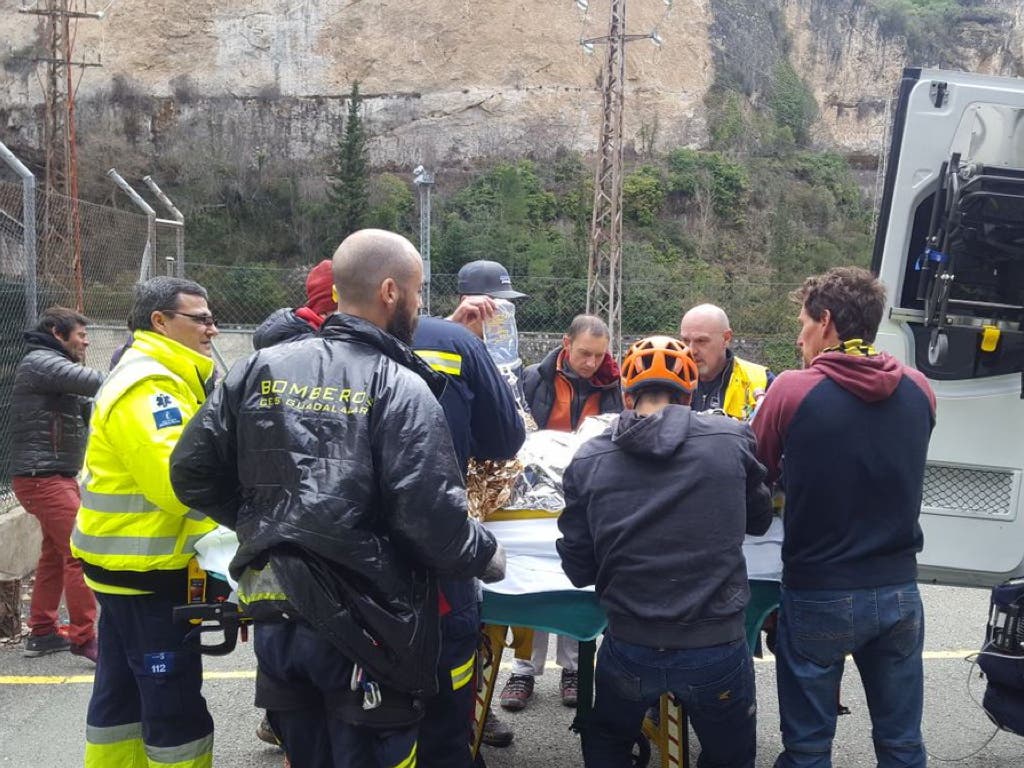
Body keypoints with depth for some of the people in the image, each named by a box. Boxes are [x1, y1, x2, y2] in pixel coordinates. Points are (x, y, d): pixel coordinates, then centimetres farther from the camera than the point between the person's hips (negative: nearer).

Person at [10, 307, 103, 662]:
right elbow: (93, 382, -27)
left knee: (56, 554, 16)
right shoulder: (40, 362, -12)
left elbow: (85, 409, 11)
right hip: (44, 477, -11)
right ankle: (84, 638, -6)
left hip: (55, 476, 11)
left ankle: (42, 632, 24)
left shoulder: (53, 365, 20)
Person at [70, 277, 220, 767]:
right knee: (176, 707, -3)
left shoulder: (160, 380, 15)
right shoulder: (148, 387, -20)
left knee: (123, 691, 19)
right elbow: (179, 482, -31)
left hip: (129, 562, 11)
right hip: (146, 569, -11)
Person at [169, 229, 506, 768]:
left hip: (274, 615, 6)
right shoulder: (401, 389, -13)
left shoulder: (259, 369, 2)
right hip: (364, 625, -5)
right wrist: (486, 557, 0)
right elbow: (431, 515, -20)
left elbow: (192, 474, 4)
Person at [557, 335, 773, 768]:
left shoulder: (589, 460, -6)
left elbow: (578, 570, -1)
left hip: (629, 647, 1)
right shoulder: (732, 439, -8)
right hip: (717, 646, 0)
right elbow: (759, 519, 10)